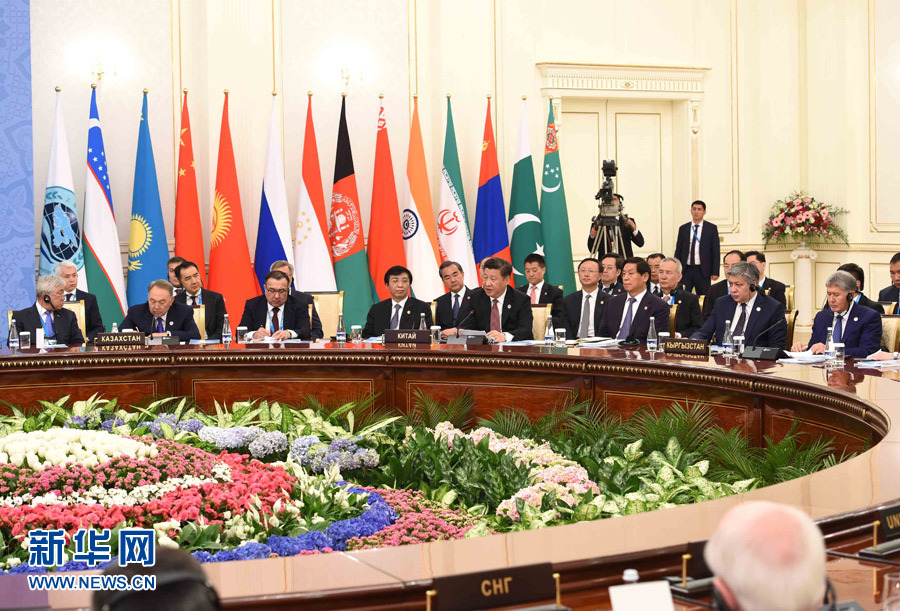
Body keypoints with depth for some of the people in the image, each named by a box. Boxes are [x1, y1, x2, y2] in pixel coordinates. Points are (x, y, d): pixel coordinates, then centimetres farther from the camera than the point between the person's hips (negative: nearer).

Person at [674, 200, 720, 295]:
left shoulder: (711, 228, 3)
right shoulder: (683, 229, 10)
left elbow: (715, 251, 1)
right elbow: (678, 251, 11)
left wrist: (715, 272, -5)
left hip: (703, 271, -2)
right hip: (685, 270, 2)